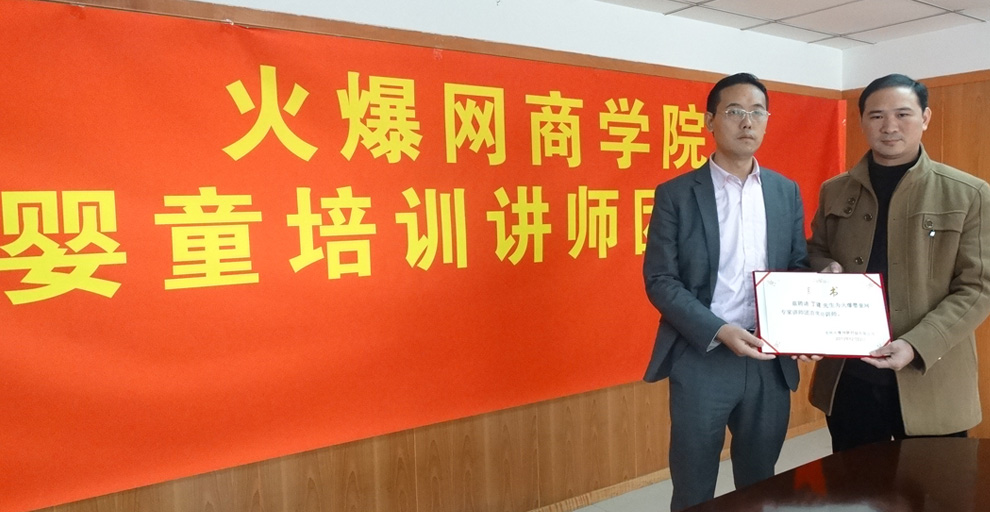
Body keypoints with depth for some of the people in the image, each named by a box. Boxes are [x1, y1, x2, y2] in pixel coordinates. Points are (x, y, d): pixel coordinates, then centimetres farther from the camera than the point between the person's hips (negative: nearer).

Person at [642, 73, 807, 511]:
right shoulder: (676, 194, -4)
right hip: (701, 360, -3)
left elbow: (800, 269, 10)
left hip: (771, 361, 4)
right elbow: (660, 280, -8)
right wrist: (720, 331, -19)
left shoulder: (786, 192, 8)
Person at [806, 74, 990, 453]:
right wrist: (826, 269, -8)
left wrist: (916, 346, -19)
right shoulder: (834, 191, 7)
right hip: (847, 379, 3)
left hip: (930, 384, -2)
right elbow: (815, 252, 17)